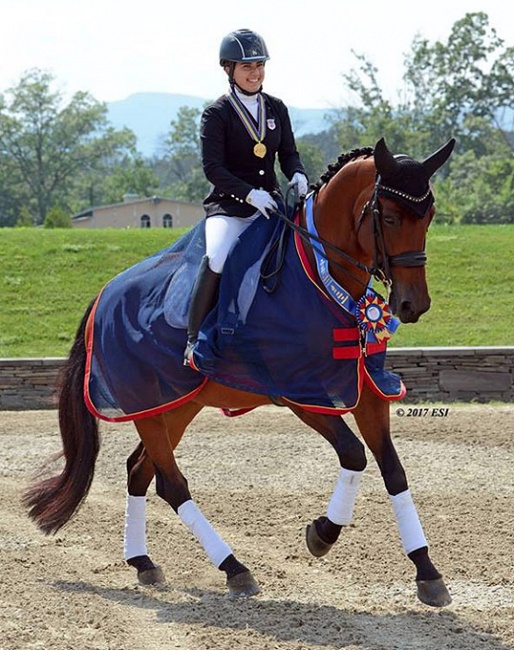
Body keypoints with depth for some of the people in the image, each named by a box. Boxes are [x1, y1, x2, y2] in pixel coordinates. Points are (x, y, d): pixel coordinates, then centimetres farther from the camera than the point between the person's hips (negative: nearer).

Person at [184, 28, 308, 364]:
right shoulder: (217, 114, -4)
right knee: (217, 257, -30)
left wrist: (298, 175, -11)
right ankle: (195, 338, -21)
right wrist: (249, 194, -23)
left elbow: (289, 153, 13)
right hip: (229, 205, -5)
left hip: (271, 202, 5)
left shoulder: (276, 108, 11)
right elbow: (213, 167, -11)